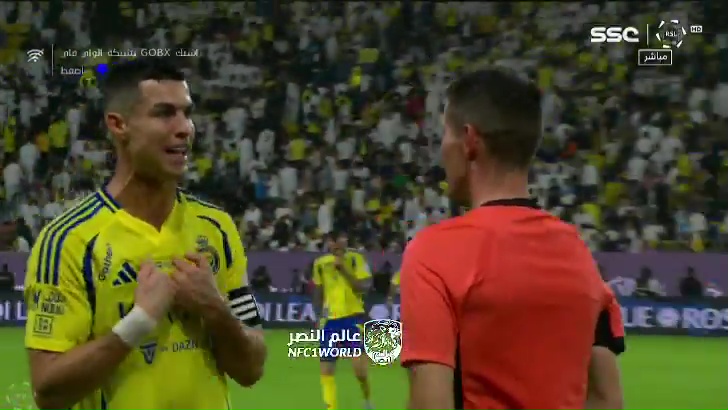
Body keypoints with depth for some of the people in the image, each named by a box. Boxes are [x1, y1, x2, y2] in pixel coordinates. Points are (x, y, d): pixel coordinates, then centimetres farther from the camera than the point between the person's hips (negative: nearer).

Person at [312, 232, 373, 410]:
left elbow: (364, 287, -13)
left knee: (359, 365, -15)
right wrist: (319, 317, 11)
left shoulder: (356, 259, -4)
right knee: (326, 369, 0)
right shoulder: (320, 263, 7)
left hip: (353, 317, -4)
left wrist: (343, 270, -20)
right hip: (330, 319, 4)